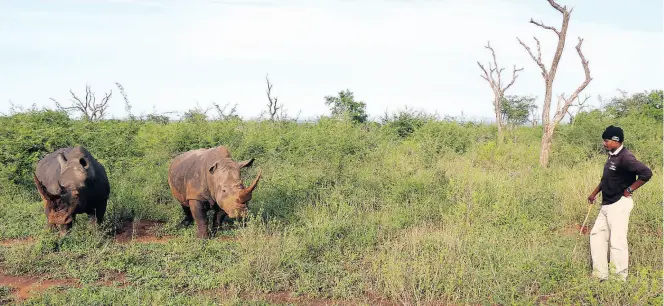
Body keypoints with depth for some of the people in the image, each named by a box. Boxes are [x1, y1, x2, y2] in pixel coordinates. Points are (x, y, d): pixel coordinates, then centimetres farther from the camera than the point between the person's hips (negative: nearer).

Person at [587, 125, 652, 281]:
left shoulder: (625, 157, -18)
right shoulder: (612, 156, 11)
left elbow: (646, 173, -25)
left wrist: (629, 190, -17)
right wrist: (594, 193, 25)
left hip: (619, 204, -10)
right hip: (607, 204, 10)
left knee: (617, 242, -6)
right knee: (597, 235, 14)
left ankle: (620, 279, 4)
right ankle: (600, 275, 21)